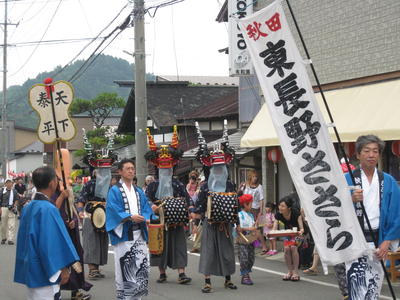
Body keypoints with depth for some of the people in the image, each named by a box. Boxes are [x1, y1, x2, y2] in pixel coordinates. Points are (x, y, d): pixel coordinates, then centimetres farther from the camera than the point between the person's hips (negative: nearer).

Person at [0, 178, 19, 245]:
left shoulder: (14, 191, 5)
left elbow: (17, 200, 10)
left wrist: (14, 206, -7)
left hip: (12, 209, -1)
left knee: (11, 225, -6)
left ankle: (10, 239, -4)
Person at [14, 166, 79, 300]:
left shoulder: (28, 208, 8)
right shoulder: (48, 208, -17)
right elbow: (52, 241, -19)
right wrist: (62, 268, -13)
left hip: (29, 270, 8)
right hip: (45, 272, -8)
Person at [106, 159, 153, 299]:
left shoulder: (139, 192, 17)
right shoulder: (114, 191, -2)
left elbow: (146, 209, 11)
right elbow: (114, 211, -12)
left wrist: (143, 218, -11)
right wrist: (130, 217, -23)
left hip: (139, 234, 5)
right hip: (123, 235, -5)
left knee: (141, 266, 3)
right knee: (124, 268, -5)